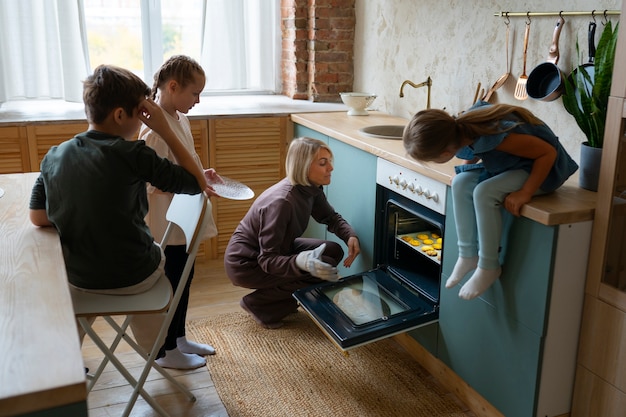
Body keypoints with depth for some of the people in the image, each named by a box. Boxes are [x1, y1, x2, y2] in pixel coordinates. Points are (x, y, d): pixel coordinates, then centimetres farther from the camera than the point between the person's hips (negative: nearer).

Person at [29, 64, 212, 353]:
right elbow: (198, 183, -13)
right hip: (135, 279, -4)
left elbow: (38, 217, 1)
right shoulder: (133, 154, -20)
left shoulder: (54, 156, -6)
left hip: (78, 278, 4)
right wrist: (165, 130, -10)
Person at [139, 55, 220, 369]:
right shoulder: (156, 128, -23)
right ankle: (166, 352, 25)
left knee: (184, 281, 20)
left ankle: (179, 338, 38)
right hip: (167, 225, -9)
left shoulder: (179, 118, 5)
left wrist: (202, 174, 3)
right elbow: (152, 184, -24)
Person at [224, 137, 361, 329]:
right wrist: (300, 262, -50)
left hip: (275, 251, 9)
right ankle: (256, 304, -4)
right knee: (320, 272, -19)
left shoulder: (311, 189, -9)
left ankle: (282, 297, 10)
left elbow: (331, 217, 8)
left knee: (333, 251, -2)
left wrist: (350, 236, -14)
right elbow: (267, 260, -31)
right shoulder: (281, 202, -33)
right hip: (245, 263, -9)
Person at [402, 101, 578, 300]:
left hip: (542, 165, -7)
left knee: (483, 193, -27)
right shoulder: (459, 127, -16)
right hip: (512, 161, 7)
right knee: (461, 183, -13)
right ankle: (468, 255, -2)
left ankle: (489, 267, -11)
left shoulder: (495, 136, -38)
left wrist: (525, 193, -28)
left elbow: (549, 152, -28)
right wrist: (466, 171, -5)